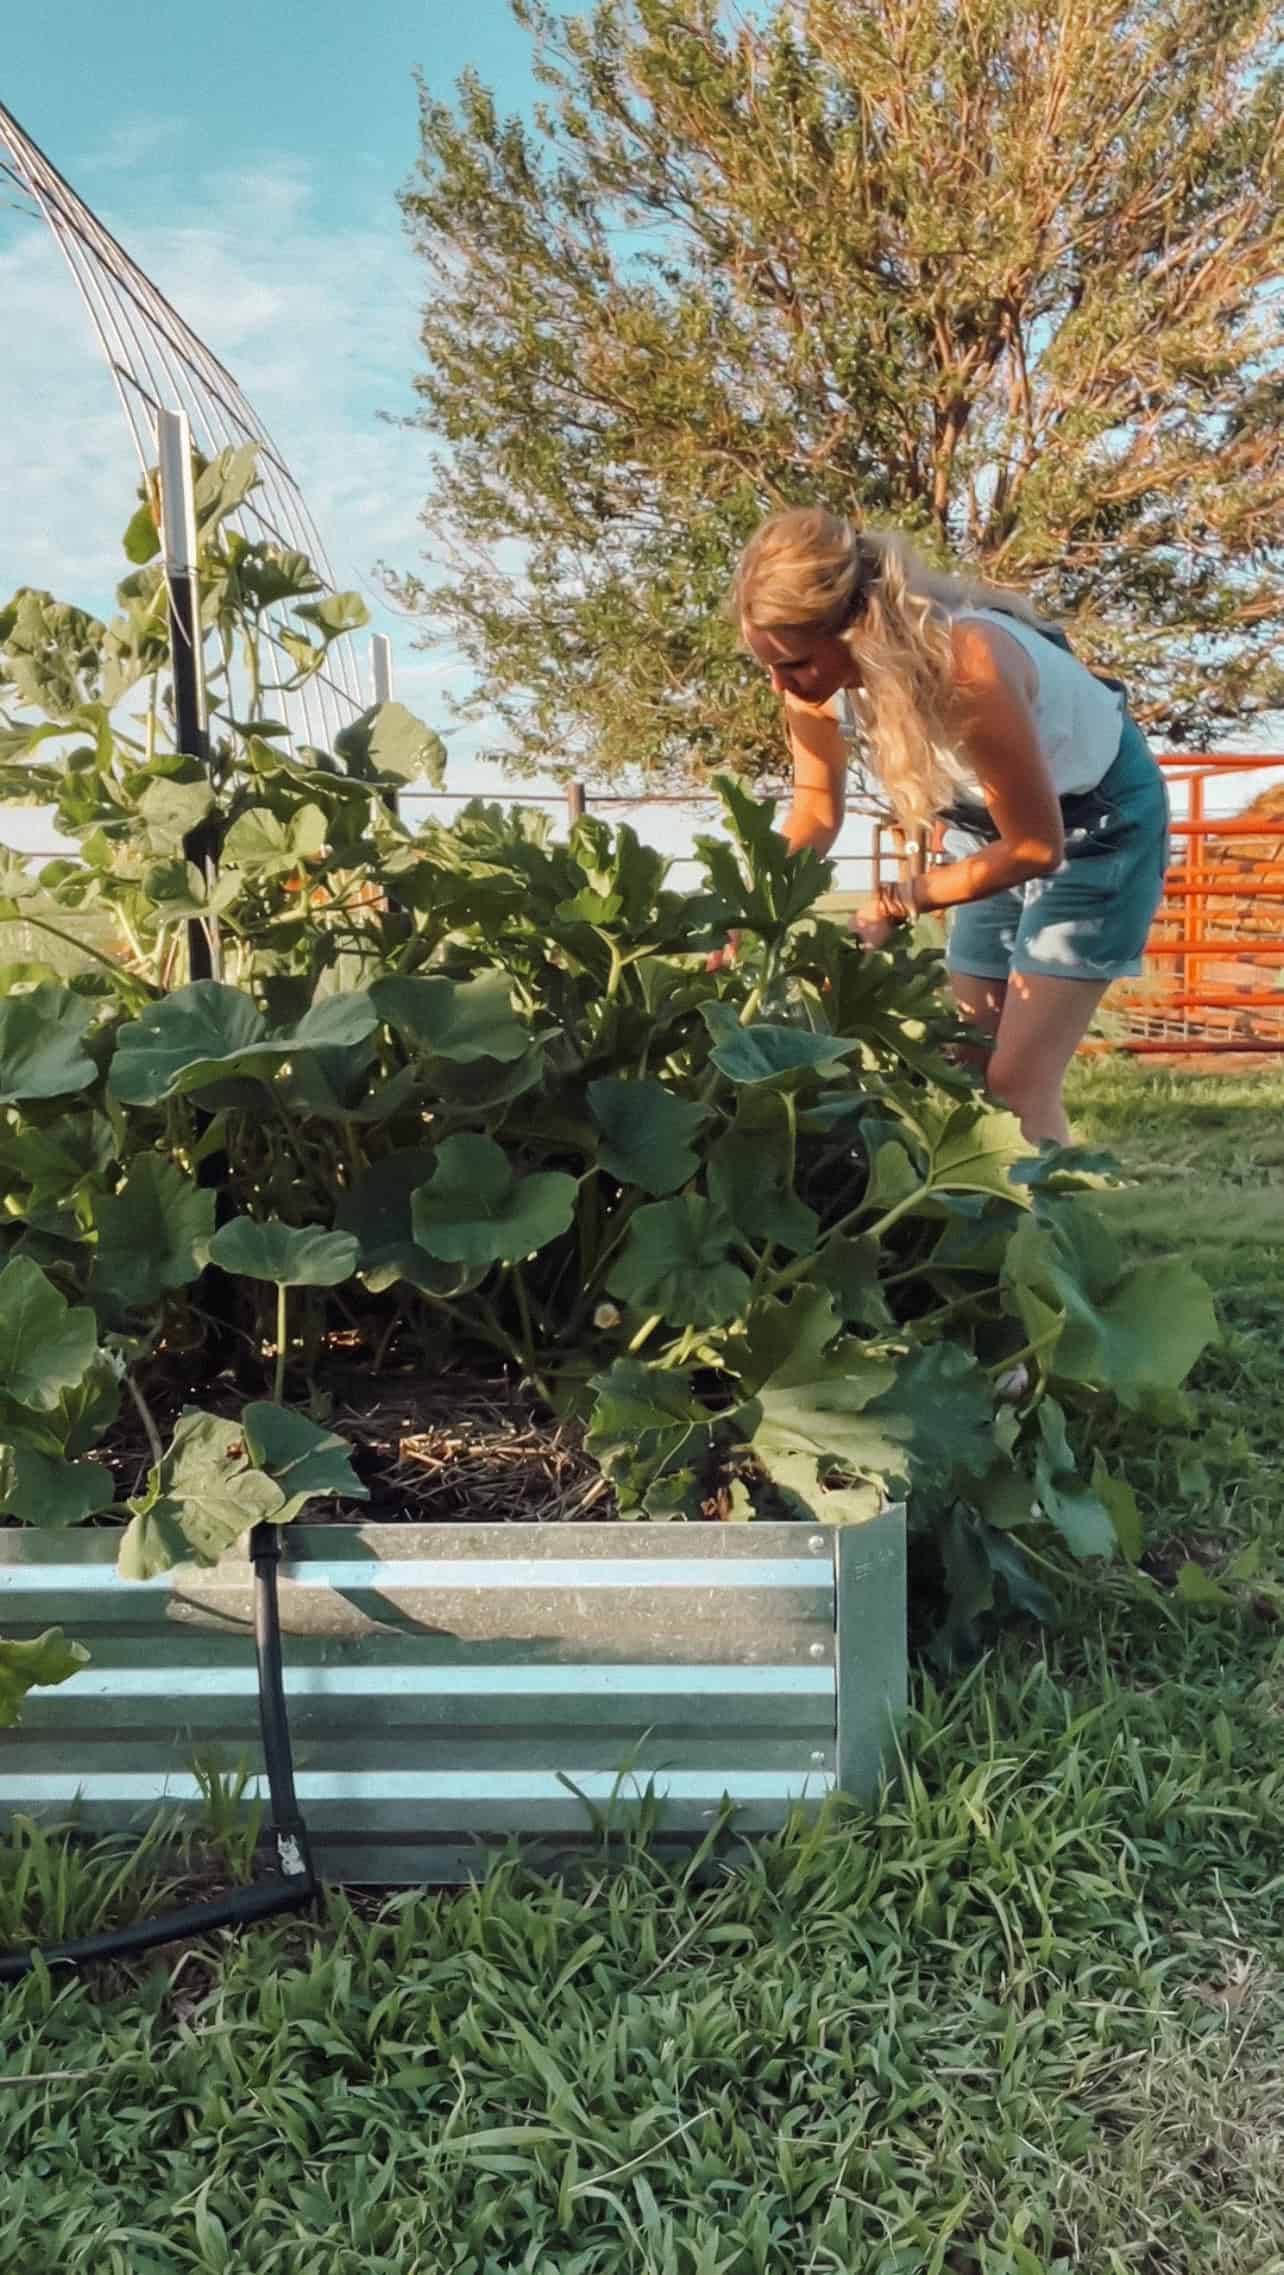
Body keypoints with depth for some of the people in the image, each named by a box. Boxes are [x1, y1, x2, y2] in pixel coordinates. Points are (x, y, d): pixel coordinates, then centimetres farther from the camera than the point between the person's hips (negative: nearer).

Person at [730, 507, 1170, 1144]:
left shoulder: (965, 666, -39)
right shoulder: (816, 668, -21)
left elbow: (1038, 848, -26)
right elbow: (817, 806, -2)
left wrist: (899, 904, -21)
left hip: (1097, 816, -6)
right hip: (993, 820, 6)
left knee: (1016, 1085, -11)